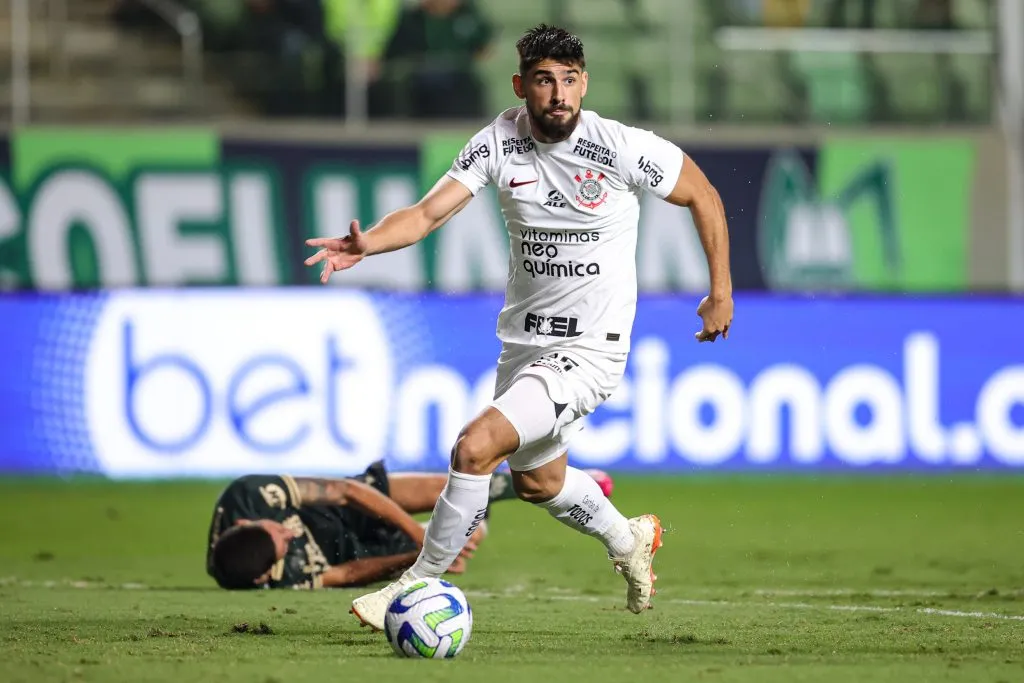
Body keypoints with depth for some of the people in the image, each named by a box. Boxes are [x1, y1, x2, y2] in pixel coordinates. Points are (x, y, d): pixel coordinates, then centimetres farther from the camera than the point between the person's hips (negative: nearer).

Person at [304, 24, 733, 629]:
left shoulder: (623, 148, -16)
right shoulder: (499, 142, -8)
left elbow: (703, 195, -1)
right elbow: (431, 211, -17)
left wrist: (721, 292, 2)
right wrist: (367, 243, -36)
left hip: (590, 349, -6)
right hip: (523, 343, 6)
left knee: (476, 446, -22)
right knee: (536, 481, 26)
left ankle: (421, 582, -4)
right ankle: (628, 541, 55)